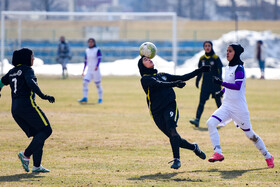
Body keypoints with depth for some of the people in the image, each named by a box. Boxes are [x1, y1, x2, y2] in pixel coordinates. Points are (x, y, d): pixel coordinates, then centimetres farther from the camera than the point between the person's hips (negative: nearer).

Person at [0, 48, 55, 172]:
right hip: (27, 105, -8)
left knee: (38, 134, 12)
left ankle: (36, 166, 3)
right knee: (46, 130, -3)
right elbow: (31, 83, -23)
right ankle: (26, 155, -13)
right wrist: (43, 96, -28)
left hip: (14, 108, 8)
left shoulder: (12, 72, 18)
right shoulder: (26, 70, -5)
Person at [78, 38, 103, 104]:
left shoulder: (97, 50, -5)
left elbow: (99, 59, -17)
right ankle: (85, 98, -14)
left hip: (96, 70, -5)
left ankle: (100, 98, 15)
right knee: (85, 83, -11)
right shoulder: (87, 51, 11)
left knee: (98, 85, 2)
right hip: (89, 71, 5)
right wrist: (83, 70, 14)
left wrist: (97, 66, -34)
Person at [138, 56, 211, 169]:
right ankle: (194, 148, 23)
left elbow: (182, 78, 27)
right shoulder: (145, 79, 4)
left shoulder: (163, 75, 22)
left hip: (170, 107, 2)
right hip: (157, 112, -2)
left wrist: (199, 71, 25)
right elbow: (158, 84, -15)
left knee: (171, 129, -26)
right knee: (173, 136, -3)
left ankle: (176, 159, -28)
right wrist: (175, 84, -30)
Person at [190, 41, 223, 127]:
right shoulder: (202, 59, 8)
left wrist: (219, 79, -19)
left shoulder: (216, 58, -4)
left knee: (218, 101, 7)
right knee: (201, 101, -9)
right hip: (205, 84, 3)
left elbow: (220, 69, -7)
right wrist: (197, 80, 19)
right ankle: (197, 119, -17)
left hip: (215, 83, -3)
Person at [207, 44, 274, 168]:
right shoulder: (228, 68, 12)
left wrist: (221, 83, -36)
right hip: (226, 106, 7)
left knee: (249, 134, 3)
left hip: (239, 108, -7)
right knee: (210, 123, -16)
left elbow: (237, 86, -27)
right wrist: (222, 91, 12)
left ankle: (268, 156, 21)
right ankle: (218, 153, -16)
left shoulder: (239, 68, -13)